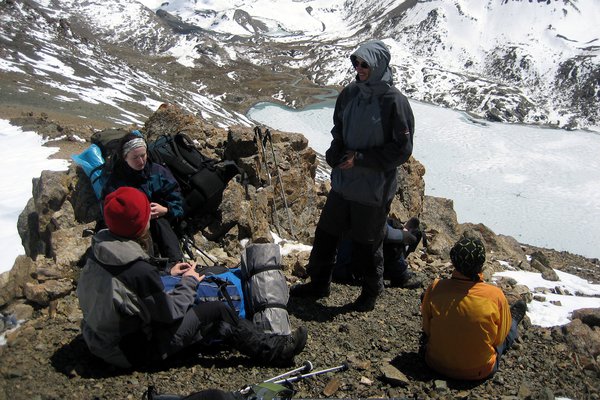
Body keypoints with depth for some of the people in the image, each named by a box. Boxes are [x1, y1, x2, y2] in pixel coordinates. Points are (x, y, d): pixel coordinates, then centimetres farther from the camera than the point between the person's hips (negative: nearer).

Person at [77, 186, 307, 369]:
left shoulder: (99, 251, -6)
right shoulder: (140, 270, -33)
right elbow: (170, 312, -21)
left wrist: (167, 274, 7)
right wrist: (189, 282, -5)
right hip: (131, 351, -8)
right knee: (219, 311, -6)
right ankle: (273, 351, 10)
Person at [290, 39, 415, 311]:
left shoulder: (394, 101, -17)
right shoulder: (350, 93, 2)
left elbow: (402, 149, -15)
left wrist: (360, 158, -19)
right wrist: (336, 154, -4)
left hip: (373, 190, -6)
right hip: (343, 182, 6)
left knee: (367, 245, 10)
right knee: (325, 234, 17)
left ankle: (372, 291, 35)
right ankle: (318, 283, 37)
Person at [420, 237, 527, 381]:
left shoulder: (435, 288, -21)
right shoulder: (495, 295, -25)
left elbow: (426, 329, -5)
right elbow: (499, 338, -9)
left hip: (436, 364, 1)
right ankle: (513, 318, 54)